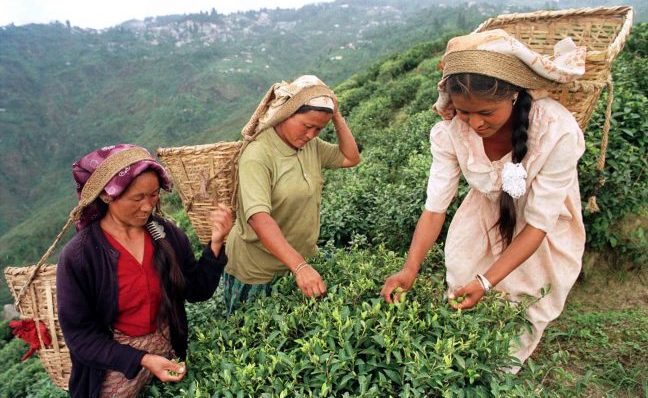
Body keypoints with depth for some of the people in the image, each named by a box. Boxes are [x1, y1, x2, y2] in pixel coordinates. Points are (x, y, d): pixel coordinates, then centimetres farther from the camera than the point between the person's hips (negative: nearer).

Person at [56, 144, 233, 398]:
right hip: (115, 362, -4)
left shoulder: (166, 234, -10)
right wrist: (141, 360, -23)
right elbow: (79, 334, -15)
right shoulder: (78, 256, -20)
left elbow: (197, 291, -5)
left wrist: (215, 243, -20)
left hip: (169, 351, 4)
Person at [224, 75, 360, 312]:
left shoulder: (312, 146, -2)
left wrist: (336, 115, -8)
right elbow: (259, 218, -37)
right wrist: (300, 267, -47)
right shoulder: (257, 156, -26)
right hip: (255, 274, -6)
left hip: (297, 264, 6)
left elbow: (351, 158, 5)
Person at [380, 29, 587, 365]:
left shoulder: (558, 132, -36)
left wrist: (486, 282, -36)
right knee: (462, 302, 11)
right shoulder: (450, 130, -28)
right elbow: (435, 208, -23)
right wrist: (410, 269, -36)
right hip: (486, 213, 3)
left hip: (542, 231, -2)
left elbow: (537, 225, -28)